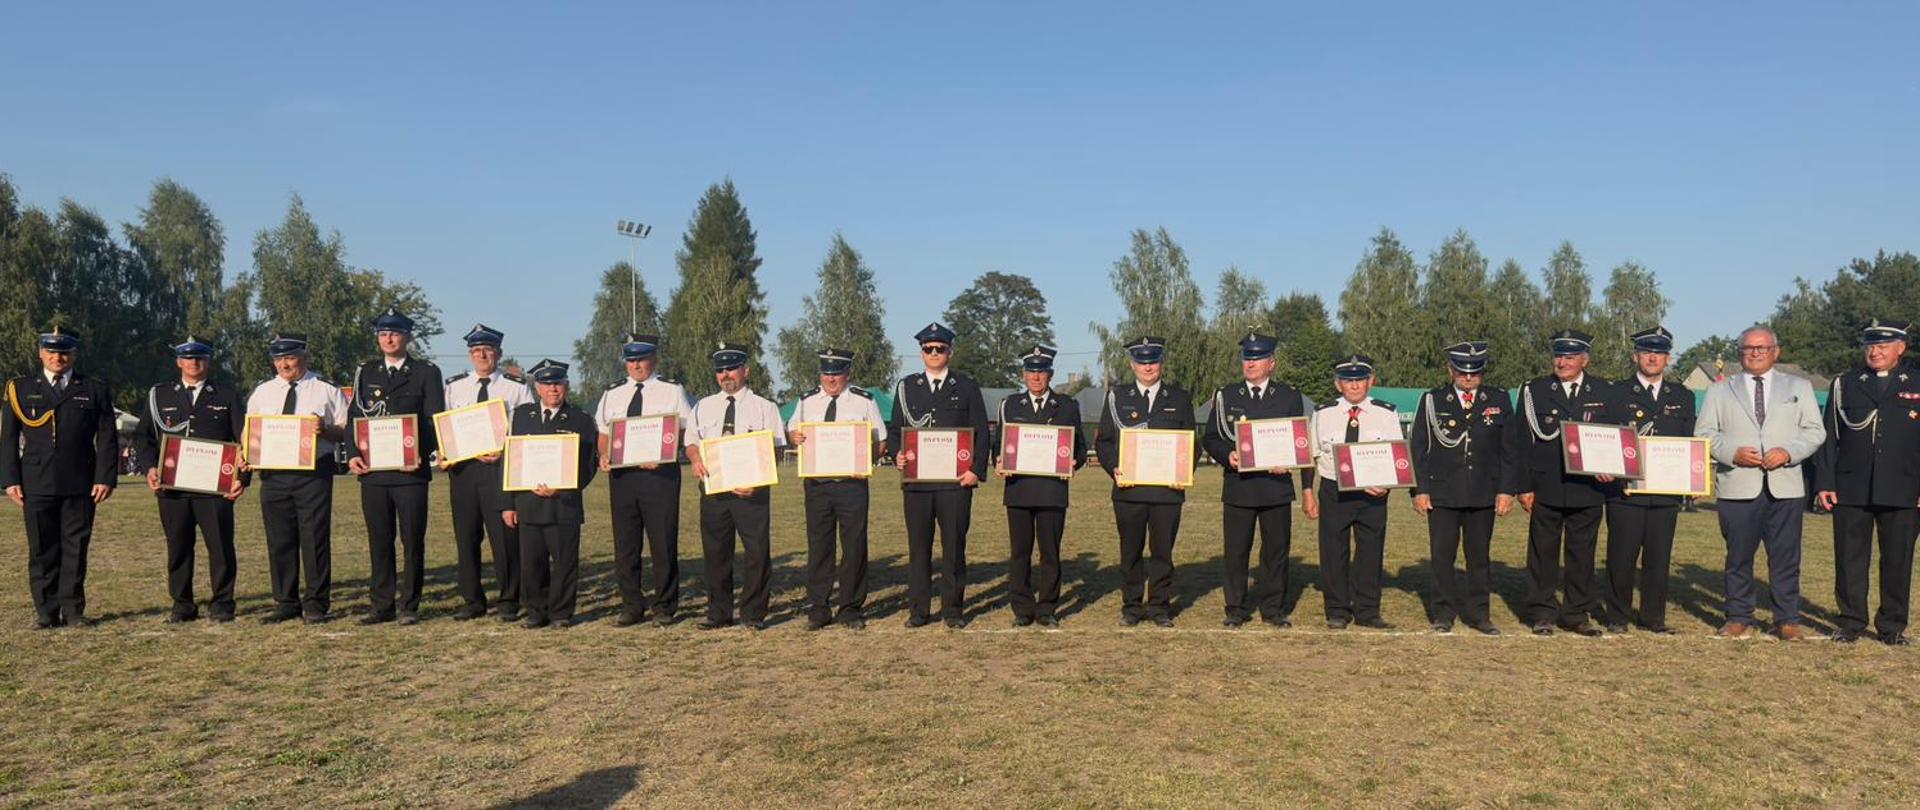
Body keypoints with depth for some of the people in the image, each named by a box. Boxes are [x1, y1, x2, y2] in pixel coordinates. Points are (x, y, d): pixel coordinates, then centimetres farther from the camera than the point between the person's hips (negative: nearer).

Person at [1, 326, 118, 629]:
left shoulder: (95, 389, 8)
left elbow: (107, 438, 4)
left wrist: (106, 478, -4)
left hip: (80, 486, 0)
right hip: (36, 485, 1)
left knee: (75, 548, 3)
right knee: (41, 550, 4)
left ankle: (73, 610, 11)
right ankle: (46, 612, 12)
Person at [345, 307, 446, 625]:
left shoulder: (426, 373, 4)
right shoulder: (365, 372, 15)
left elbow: (435, 420, 0)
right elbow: (355, 416, 12)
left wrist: (420, 454, -15)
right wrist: (353, 454, -3)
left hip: (410, 471, -3)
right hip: (372, 470, 3)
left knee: (412, 541, 0)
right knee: (379, 542, 8)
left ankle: (409, 606, 8)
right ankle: (382, 605, 15)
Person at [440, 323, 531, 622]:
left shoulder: (516, 386, 4)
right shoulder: (454, 386, 14)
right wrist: (443, 456, -2)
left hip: (502, 466, -3)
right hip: (463, 467, 3)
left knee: (505, 536, -3)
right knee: (466, 536, 7)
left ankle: (509, 601, 9)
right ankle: (472, 601, 18)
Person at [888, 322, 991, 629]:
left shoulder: (967, 387, 8)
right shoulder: (906, 387, 12)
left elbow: (982, 433, 5)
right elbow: (894, 429, 13)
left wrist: (977, 470, -6)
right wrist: (899, 454, -7)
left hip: (956, 480, -1)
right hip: (916, 479, 1)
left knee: (954, 546, 2)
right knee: (918, 546, 4)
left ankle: (952, 608, 12)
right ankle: (918, 609, 11)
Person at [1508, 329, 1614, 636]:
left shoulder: (1605, 392, 8)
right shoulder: (1533, 390, 3)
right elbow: (1521, 441, 1)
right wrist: (1523, 486, -5)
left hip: (1588, 489, 1)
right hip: (1545, 490, -1)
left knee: (1582, 554, 7)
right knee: (1543, 553, 4)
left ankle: (1576, 614, 17)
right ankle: (1543, 614, 12)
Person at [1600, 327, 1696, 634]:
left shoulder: (1682, 397, 14)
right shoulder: (1617, 394, 4)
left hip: (1667, 492, 3)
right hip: (1625, 491, -3)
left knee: (1659, 557, 5)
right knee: (1621, 557, 0)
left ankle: (1654, 616, 16)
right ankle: (1618, 617, 10)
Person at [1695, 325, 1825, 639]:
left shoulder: (1799, 388, 15)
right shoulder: (1719, 390, 13)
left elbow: (1815, 432, 9)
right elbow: (1703, 433, 7)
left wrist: (1788, 452, -9)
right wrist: (1732, 453, -10)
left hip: (1785, 486, 0)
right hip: (1737, 486, 0)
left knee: (1786, 557, 1)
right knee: (1739, 556, 4)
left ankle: (1787, 619, 12)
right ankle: (1739, 616, 14)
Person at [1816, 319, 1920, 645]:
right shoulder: (1843, 385, 9)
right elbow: (1829, 437, 7)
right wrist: (1825, 482, 0)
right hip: (1850, 490, 0)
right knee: (1849, 558, 3)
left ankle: (1892, 625, 17)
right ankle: (1851, 622, 14)